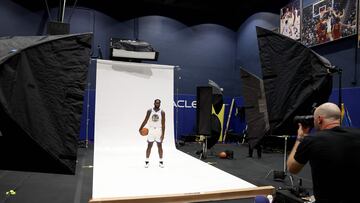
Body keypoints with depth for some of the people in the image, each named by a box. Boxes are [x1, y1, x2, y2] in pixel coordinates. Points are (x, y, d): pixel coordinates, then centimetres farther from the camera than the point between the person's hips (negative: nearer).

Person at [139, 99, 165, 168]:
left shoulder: (162, 112, -5)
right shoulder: (149, 111, -2)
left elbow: (163, 124, -6)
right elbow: (145, 120, 5)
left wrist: (163, 134, -10)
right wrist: (141, 128, 0)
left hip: (159, 131, 0)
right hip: (151, 130, 1)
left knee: (160, 146, 4)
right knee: (149, 146, 2)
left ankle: (161, 161, 14)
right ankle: (147, 161, 11)